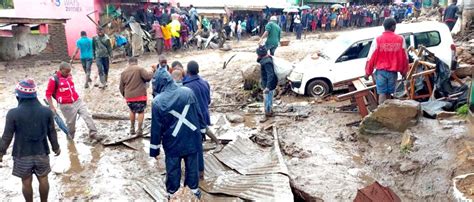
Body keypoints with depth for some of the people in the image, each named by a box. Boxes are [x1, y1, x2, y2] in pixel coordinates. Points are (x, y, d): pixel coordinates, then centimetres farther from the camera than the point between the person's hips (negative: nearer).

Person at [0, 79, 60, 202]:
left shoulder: (13, 114, -16)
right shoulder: (46, 111, -9)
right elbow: (52, 133, 0)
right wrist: (56, 147, 15)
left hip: (22, 155, -2)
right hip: (42, 153, 2)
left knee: (26, 182, 15)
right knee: (43, 179, 17)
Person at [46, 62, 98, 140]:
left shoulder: (69, 76, 7)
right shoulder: (54, 79, -11)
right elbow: (48, 94, -7)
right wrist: (52, 107, -13)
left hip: (77, 101, 6)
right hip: (66, 105, -6)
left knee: (87, 116, -3)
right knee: (71, 123, 6)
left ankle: (93, 133, 1)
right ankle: (70, 138, 28)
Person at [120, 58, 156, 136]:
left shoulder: (124, 72, 10)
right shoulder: (139, 69, -6)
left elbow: (121, 86, 14)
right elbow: (148, 77, -16)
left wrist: (124, 94, 29)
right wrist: (152, 71, 4)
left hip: (129, 96, 4)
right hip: (140, 95, -4)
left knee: (132, 111, 26)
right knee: (141, 112, 11)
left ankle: (132, 128, 29)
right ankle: (139, 130, 9)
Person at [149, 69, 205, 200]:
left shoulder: (158, 101, -14)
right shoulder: (188, 92, -8)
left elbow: (156, 127, -8)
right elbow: (199, 115, 0)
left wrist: (154, 149, 2)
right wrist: (201, 132, 13)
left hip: (173, 143, -2)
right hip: (192, 139, 2)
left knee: (173, 170, 16)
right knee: (192, 167, 18)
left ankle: (172, 193, 32)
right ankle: (194, 190, 35)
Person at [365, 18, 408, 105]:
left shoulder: (378, 40, -6)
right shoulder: (400, 39, 0)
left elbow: (371, 57, -6)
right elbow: (404, 57, 6)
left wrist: (368, 72, 4)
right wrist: (404, 71, 18)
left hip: (381, 71, -2)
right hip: (393, 71, 2)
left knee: (382, 93, -1)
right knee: (388, 93, 13)